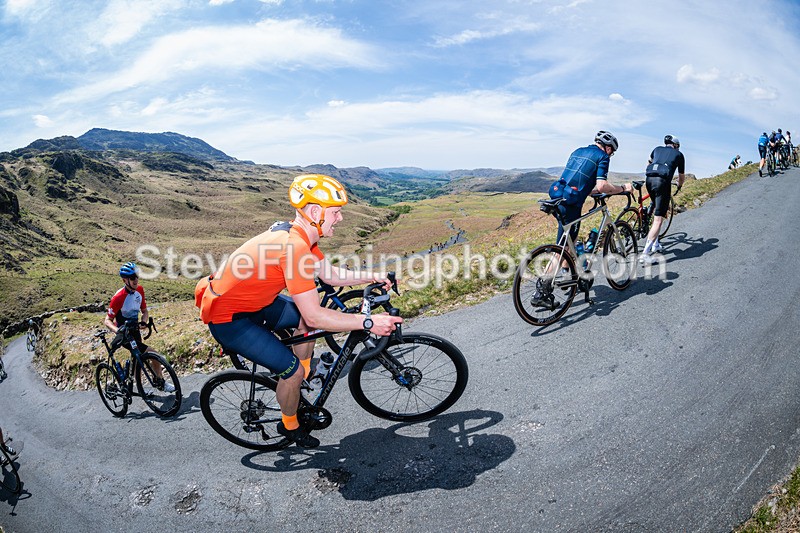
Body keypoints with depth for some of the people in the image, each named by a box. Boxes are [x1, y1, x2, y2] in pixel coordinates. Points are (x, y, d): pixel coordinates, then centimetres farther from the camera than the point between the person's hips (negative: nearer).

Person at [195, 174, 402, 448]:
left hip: (252, 302, 9)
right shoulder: (294, 246, -32)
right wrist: (368, 323, -28)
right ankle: (289, 425, 21)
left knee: (307, 317, 7)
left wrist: (372, 277, 0)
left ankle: (300, 385, 22)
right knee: (292, 369, -8)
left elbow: (332, 275, 10)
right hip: (228, 319, -9)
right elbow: (315, 316, -32)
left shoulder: (300, 236, -2)